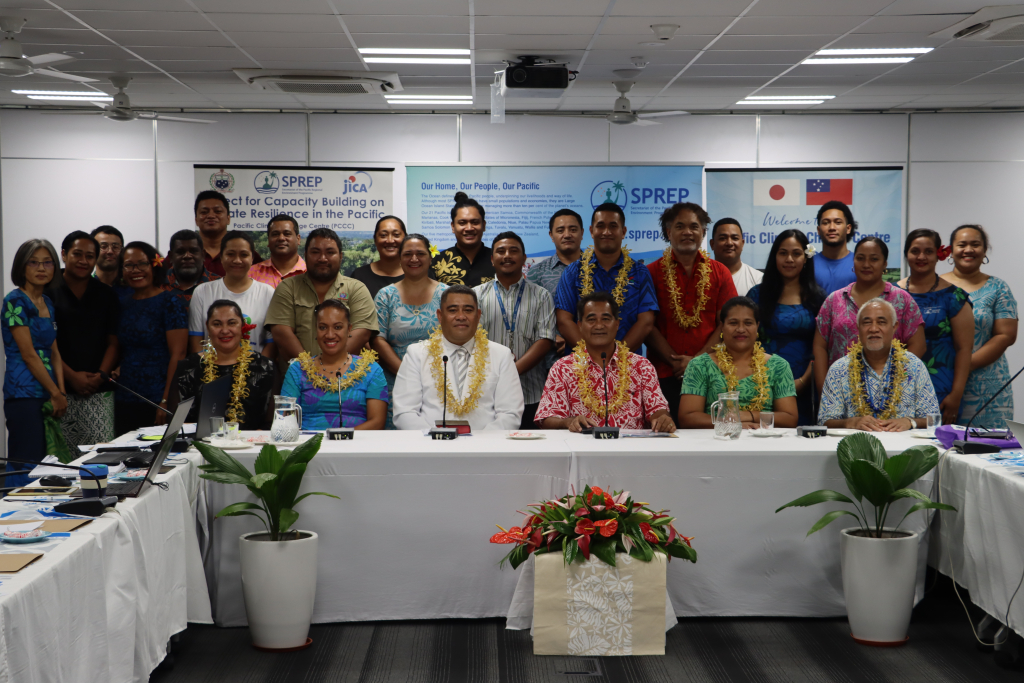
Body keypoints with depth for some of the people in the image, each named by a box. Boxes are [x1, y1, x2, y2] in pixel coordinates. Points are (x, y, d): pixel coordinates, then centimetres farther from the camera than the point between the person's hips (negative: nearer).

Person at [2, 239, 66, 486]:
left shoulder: (47, 303, 16)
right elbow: (28, 354, -12)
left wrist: (61, 392, 3)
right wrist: (56, 394, -9)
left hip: (47, 395, 8)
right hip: (24, 393, -8)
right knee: (25, 465, -10)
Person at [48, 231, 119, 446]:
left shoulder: (106, 295, 13)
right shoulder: (48, 292, 4)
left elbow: (113, 342, 10)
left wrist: (100, 375, -5)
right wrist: (71, 376, -9)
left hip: (98, 390, 2)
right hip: (60, 390, -2)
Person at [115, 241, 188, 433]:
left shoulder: (169, 302, -5)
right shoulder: (122, 302, 12)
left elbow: (178, 356, -11)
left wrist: (166, 402, -17)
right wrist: (115, 370, 1)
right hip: (124, 401, 6)